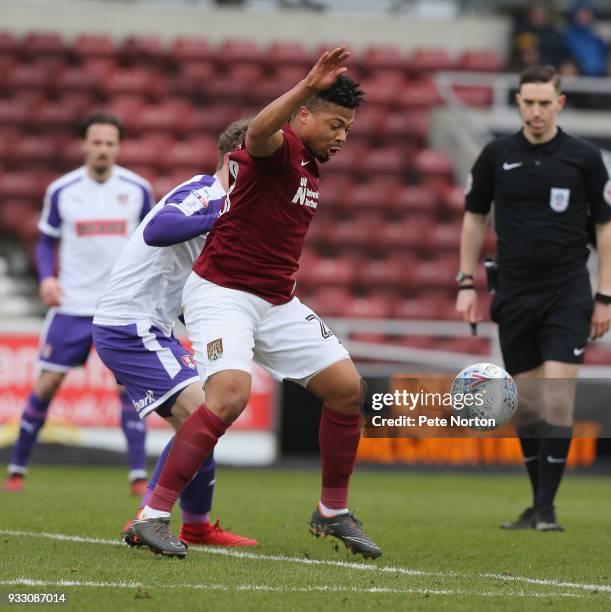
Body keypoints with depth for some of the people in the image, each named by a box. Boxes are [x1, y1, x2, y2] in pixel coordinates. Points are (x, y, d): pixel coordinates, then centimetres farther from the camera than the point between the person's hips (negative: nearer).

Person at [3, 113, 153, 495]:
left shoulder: (138, 189, 0)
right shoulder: (61, 191, 0)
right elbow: (47, 241, 9)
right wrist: (47, 277, -8)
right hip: (72, 303, 0)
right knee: (47, 383, 0)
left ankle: (139, 476, -8)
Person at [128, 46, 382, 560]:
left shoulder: (311, 166, 13)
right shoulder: (282, 147, -15)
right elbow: (259, 133, -42)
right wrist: (309, 86, -54)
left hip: (277, 302, 9)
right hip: (223, 292, -9)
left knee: (347, 387, 3)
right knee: (231, 394, -28)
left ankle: (334, 512, 18)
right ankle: (153, 517, -23)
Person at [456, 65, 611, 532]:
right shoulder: (496, 155, 3)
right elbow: (475, 217, 12)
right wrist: (467, 284, 5)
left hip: (567, 294, -3)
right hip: (514, 295, 3)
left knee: (557, 396, -13)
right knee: (526, 402, 6)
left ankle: (547, 508, -11)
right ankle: (538, 502, 18)